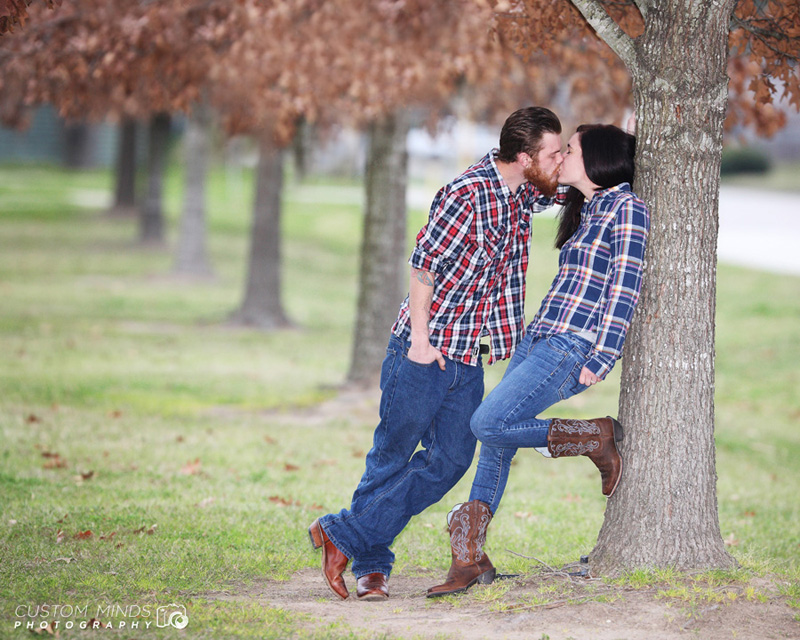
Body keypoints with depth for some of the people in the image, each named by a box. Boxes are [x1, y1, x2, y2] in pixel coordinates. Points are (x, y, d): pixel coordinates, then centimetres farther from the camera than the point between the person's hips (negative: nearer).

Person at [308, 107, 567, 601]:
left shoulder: (523, 192, 6)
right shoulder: (468, 193, -19)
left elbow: (562, 190, 27)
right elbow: (424, 261, -16)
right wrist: (420, 337, -16)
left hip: (469, 355, 8)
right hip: (424, 347, -8)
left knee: (451, 458, 1)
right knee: (394, 454, 2)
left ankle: (345, 537, 7)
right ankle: (371, 563, 18)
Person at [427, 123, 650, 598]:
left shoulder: (627, 208, -7)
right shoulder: (585, 211, 21)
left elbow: (624, 290, -13)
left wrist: (601, 359, -17)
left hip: (574, 348, -9)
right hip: (540, 340, 9)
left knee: (489, 424, -17)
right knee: (496, 442, 3)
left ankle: (595, 439, -2)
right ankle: (469, 556, 7)